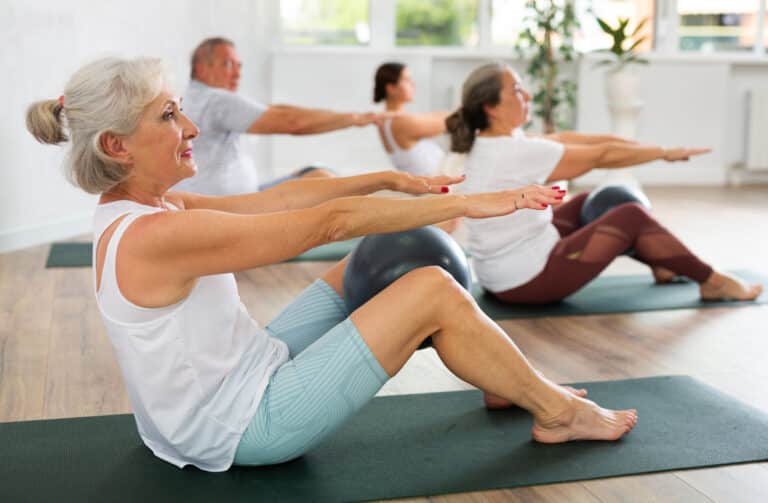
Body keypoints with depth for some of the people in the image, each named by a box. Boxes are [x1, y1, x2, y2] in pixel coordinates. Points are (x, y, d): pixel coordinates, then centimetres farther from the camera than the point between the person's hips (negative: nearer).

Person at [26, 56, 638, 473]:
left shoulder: (138, 207, 2)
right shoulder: (156, 235, -28)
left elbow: (282, 197, 4)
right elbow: (327, 222, -26)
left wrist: (391, 178, 3)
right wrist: (462, 203, -20)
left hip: (243, 376, 10)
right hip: (246, 425, -10)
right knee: (433, 291, -15)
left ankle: (508, 381, 22)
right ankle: (556, 414, 7)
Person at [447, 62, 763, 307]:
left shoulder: (484, 144, 4)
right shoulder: (516, 152, -23)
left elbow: (564, 141, 8)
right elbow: (602, 157, -15)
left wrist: (626, 140, 8)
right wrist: (665, 152, -2)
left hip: (501, 275, 9)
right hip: (527, 279, -9)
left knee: (584, 205, 22)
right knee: (631, 217, 2)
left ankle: (663, 265, 36)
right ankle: (711, 282, 19)